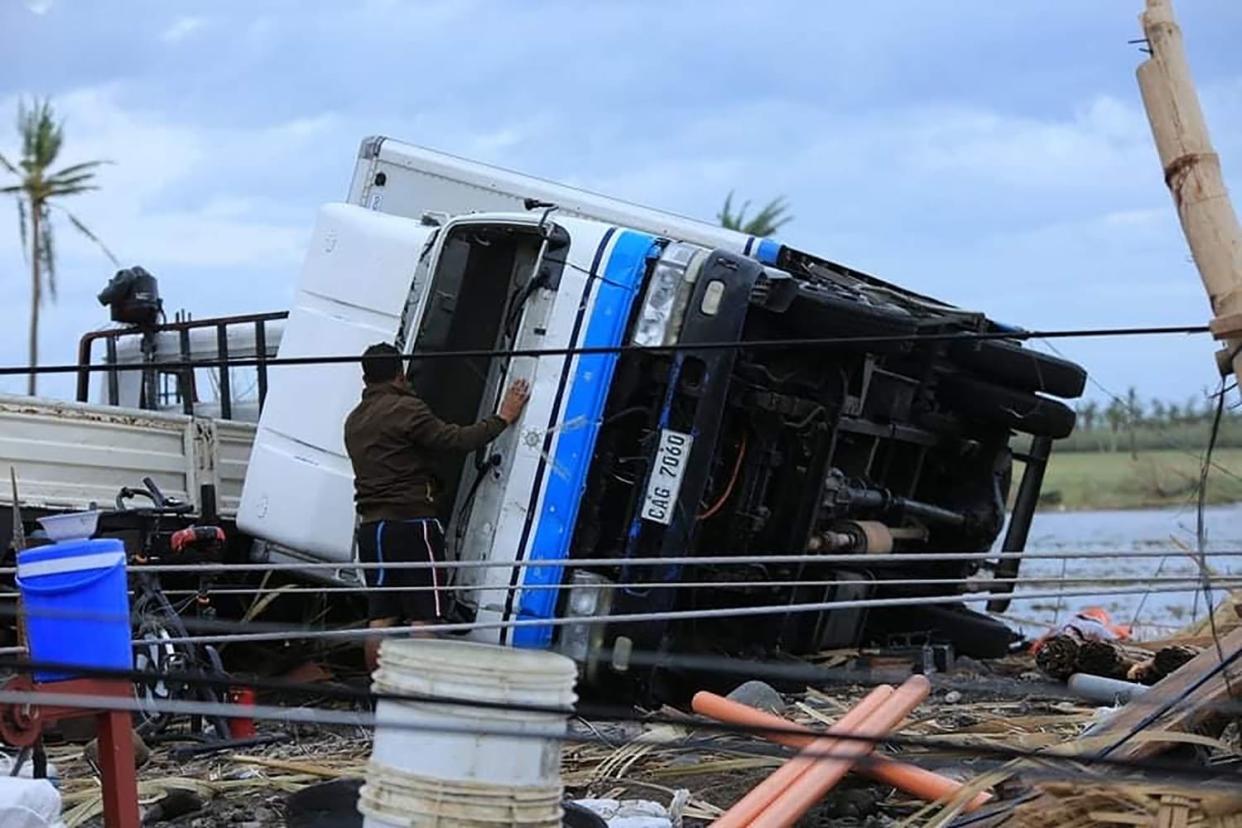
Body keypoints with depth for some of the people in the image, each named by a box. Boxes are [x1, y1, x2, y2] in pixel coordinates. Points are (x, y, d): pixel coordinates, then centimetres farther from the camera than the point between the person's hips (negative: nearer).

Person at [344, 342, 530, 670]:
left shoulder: (354, 421, 17)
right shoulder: (406, 409, -9)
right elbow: (458, 440, -14)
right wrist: (503, 418, -5)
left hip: (371, 528, 8)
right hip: (411, 524, -8)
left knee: (380, 618, 8)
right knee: (424, 618, -6)